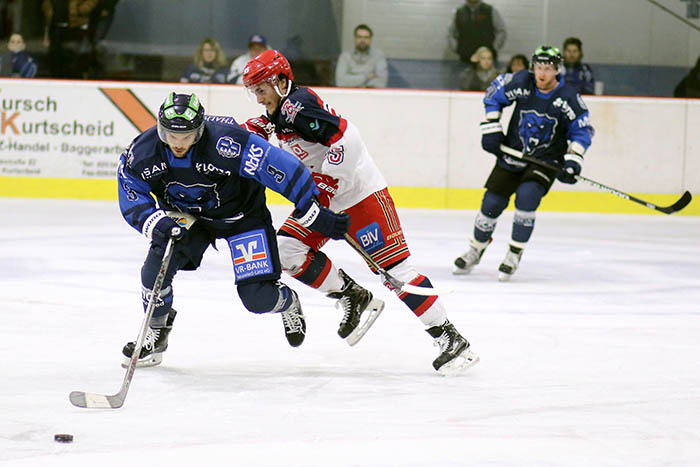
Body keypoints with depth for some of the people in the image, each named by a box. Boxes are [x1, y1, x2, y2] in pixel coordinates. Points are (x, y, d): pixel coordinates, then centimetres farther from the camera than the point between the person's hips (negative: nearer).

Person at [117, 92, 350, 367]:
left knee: (258, 297, -10)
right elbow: (132, 202, -11)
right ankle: (156, 332, 8)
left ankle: (287, 303, 30)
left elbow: (284, 170, -31)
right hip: (185, 216, 3)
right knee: (156, 268, -20)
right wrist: (156, 224, -33)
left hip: (242, 214, -3)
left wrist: (317, 215, -25)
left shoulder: (227, 143, -37)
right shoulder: (140, 154, -23)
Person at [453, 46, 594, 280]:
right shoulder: (521, 83, -12)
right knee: (491, 203, 1)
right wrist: (491, 127, -2)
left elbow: (582, 130, -6)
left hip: (546, 161, -2)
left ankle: (514, 254, -9)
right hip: (512, 154, 2)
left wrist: (573, 159, -18)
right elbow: (494, 94, 5)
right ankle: (475, 250, 26)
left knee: (526, 196, -25)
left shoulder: (568, 98, -15)